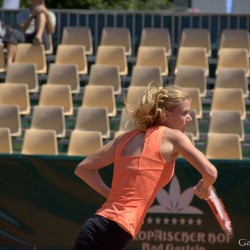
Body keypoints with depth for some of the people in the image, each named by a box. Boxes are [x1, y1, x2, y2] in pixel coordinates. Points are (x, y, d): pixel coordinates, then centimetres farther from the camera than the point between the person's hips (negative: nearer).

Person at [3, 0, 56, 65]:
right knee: (13, 33, -33)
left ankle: (38, 37, -43)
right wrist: (32, 16, -13)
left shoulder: (50, 14, 21)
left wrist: (47, 14, -11)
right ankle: (9, 64, -52)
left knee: (41, 13, -14)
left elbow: (51, 31, 1)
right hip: (24, 41, 1)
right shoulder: (21, 14, 22)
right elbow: (22, 29, 0)